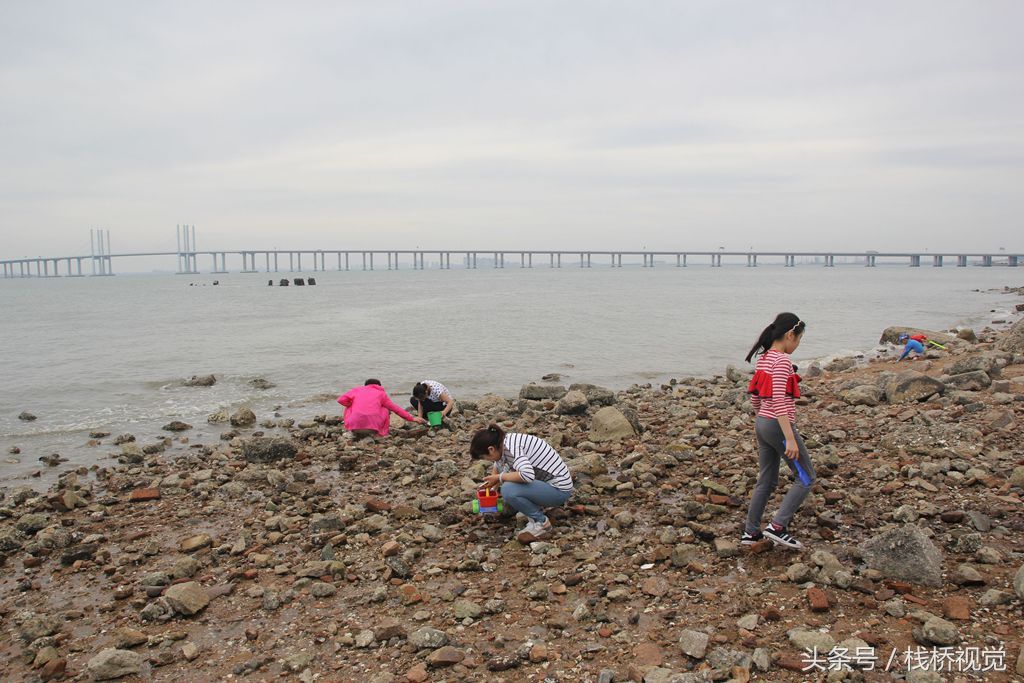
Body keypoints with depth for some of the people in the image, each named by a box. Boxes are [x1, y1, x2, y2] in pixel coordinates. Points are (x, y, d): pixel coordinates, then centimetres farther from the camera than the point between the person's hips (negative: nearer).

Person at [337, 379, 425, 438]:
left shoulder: (357, 390, 21)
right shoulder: (381, 393, 18)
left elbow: (341, 400, 9)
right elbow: (396, 409, 21)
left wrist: (355, 405, 25)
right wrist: (412, 419, 30)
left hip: (353, 426, 1)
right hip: (372, 428, -1)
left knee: (349, 407, 31)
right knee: (385, 410, 26)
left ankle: (355, 433, 23)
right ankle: (382, 433, 15)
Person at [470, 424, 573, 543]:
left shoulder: (511, 447, -24)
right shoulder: (504, 443, 3)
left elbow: (527, 475, -39)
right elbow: (498, 464, 25)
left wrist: (500, 478, -24)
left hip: (559, 489, -10)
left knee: (508, 490, -27)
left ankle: (541, 522, -6)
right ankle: (535, 507, 17)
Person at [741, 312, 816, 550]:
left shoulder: (762, 359, 10)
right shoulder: (782, 360, -17)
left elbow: (755, 398, 16)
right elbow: (779, 401, -24)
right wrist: (790, 438, -25)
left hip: (762, 424, 9)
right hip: (779, 426, -9)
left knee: (766, 481, 16)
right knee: (806, 478, 5)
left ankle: (751, 532, 20)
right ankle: (777, 526, -2)